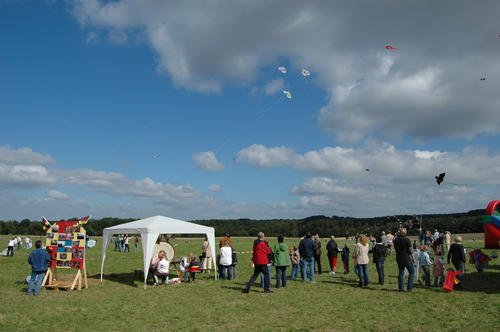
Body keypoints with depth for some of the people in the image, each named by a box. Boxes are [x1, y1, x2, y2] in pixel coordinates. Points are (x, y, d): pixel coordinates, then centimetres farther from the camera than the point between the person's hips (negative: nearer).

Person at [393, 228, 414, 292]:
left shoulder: (396, 240, 1)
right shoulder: (407, 240, -14)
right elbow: (410, 250, -12)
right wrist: (412, 256, 0)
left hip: (399, 258, 5)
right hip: (406, 258, -5)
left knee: (401, 273, 12)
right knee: (411, 271, 10)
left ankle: (401, 288, 12)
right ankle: (409, 287, 7)